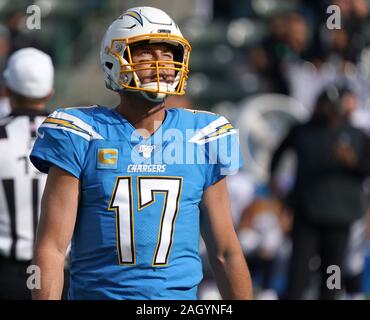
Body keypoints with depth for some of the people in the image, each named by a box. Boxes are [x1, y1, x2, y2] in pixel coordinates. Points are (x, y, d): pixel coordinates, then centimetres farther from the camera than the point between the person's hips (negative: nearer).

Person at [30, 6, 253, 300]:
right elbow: (52, 248, -6)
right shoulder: (81, 135, -2)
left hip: (180, 295, 2)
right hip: (96, 292, -2)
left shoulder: (203, 136, 6)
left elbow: (226, 253, 11)